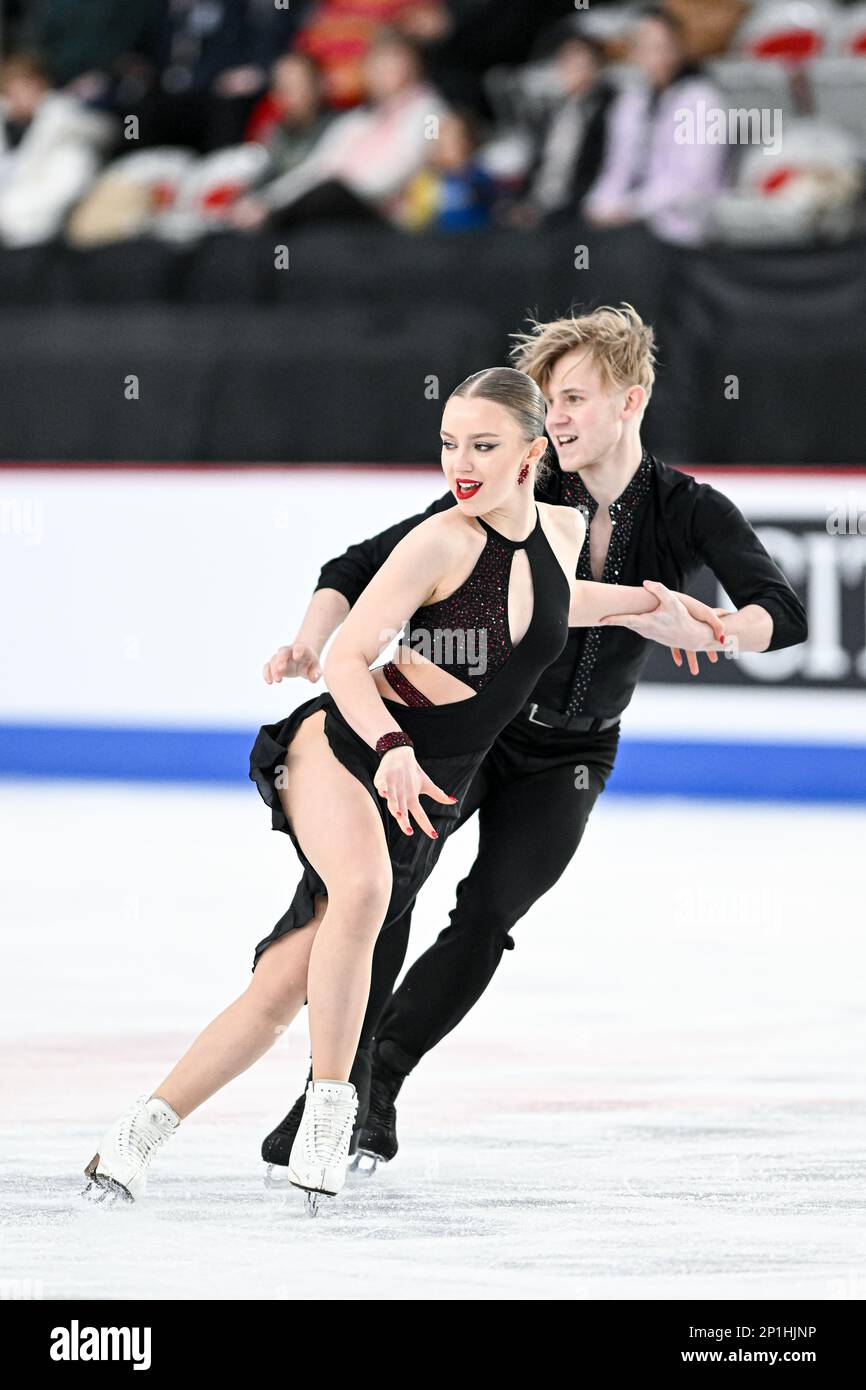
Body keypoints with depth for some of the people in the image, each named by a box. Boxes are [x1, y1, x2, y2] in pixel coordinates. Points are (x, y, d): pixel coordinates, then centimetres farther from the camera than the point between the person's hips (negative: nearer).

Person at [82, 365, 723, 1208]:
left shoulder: (562, 533, 5)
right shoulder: (441, 544, -14)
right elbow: (345, 658, -17)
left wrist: (652, 601, 32)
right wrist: (393, 747, -33)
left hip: (426, 796, 5)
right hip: (342, 746, -5)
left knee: (284, 986, -2)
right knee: (364, 887, -37)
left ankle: (140, 1135, 6)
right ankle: (327, 1108, -27)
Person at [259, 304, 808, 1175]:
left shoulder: (688, 513, -14)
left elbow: (783, 616, -26)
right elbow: (365, 567, -19)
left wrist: (694, 629, -45)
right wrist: (311, 640, -37)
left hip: (567, 759, 1)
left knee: (487, 915, -15)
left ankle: (378, 1080, 1)